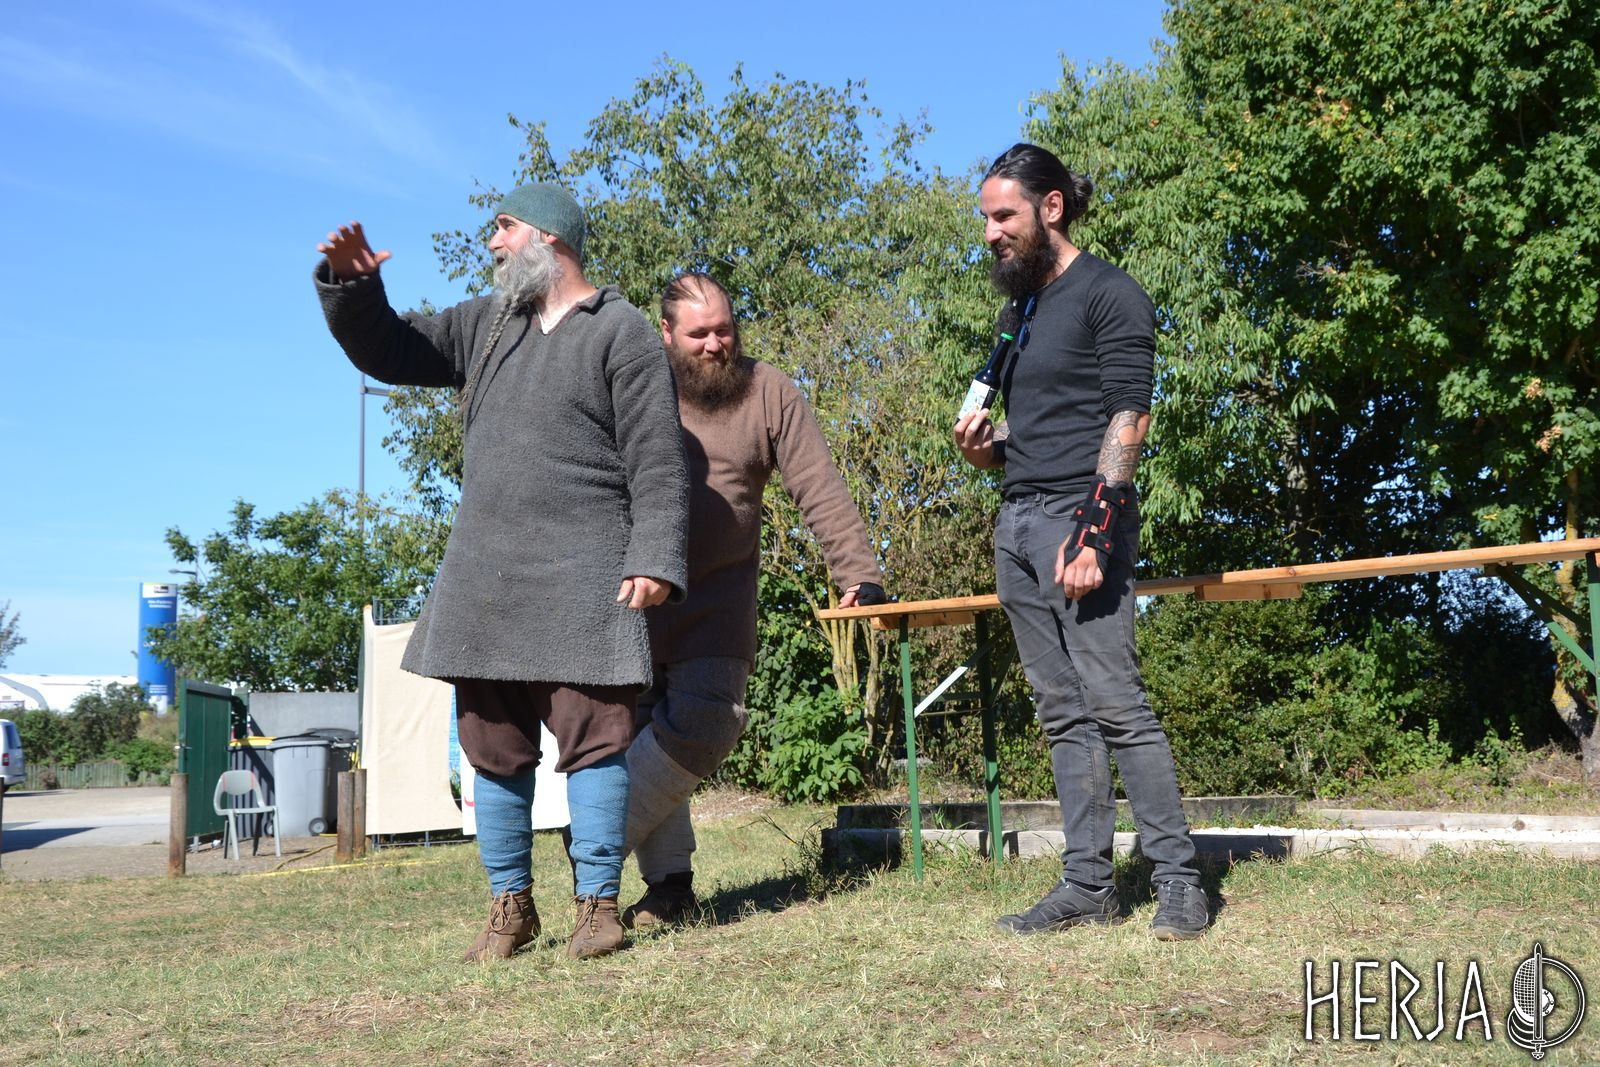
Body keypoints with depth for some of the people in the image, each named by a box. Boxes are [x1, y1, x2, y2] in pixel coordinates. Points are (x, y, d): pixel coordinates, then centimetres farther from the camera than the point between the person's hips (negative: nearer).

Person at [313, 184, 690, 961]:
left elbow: (657, 463, -6)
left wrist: (655, 559, -15)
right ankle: (510, 906, 19)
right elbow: (385, 351, 24)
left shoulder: (621, 333, 0)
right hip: (484, 574, 6)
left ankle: (598, 903, 5)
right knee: (493, 744, 8)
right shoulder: (483, 324, 19)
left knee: (593, 736, -5)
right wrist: (350, 284, 7)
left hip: (583, 576, -6)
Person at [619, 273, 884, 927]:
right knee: (644, 737, 0)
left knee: (701, 728, -12)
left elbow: (821, 492, 1)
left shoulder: (769, 394, 3)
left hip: (718, 608, 0)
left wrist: (859, 575, -8)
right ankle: (668, 884, 10)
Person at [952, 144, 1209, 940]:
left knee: (1115, 705, -10)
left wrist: (1092, 534, -20)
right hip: (1017, 523, 8)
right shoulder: (1016, 312, 21)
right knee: (1063, 715, 7)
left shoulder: (1108, 295, -3)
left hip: (1079, 518, -8)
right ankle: (1087, 883, 12)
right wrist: (984, 448, 5)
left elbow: (1127, 421, -12)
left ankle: (1179, 880, -1)